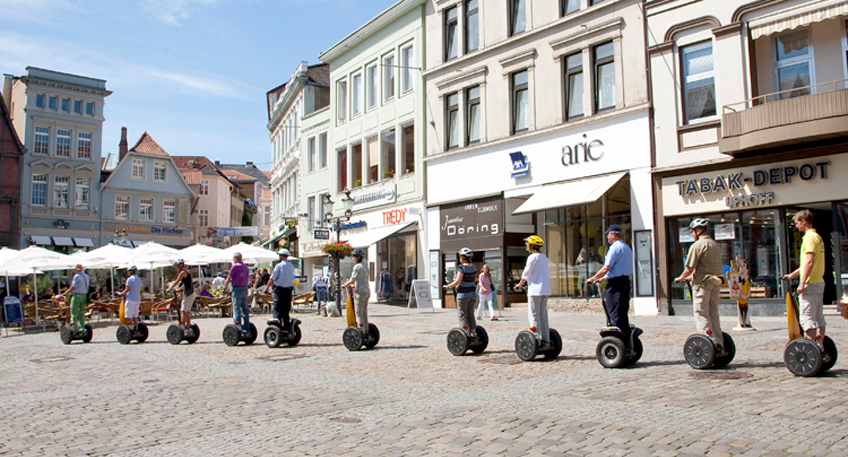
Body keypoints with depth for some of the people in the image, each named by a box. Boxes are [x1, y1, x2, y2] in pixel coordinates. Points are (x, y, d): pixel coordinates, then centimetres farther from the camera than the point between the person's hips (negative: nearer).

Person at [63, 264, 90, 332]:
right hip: (84, 296, 7)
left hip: (77, 296, -7)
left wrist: (64, 294, -9)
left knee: (74, 313, -2)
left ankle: (75, 329, -6)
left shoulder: (77, 276, -11)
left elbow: (72, 288, -13)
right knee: (81, 313, 14)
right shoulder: (86, 276, 13)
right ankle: (82, 327, 12)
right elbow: (89, 285, 13)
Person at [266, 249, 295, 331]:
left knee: (277, 309, -4)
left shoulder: (279, 266, -11)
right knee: (286, 310, 11)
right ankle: (286, 327, 11)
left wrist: (267, 287, 5)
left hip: (280, 289, -6)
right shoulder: (292, 266, 8)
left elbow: (272, 279, -8)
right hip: (289, 289, 6)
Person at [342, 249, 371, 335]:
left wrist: (344, 285, 2)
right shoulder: (365, 266, 15)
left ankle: (362, 332, -7)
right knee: (364, 313, 13)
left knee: (359, 313, -5)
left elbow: (353, 279, -12)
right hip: (367, 291, 9)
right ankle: (366, 331, 16)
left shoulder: (357, 266, -12)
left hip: (360, 292, -9)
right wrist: (354, 285, 28)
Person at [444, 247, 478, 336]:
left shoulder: (461, 267, -15)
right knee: (470, 313, 15)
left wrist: (448, 286, -6)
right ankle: (473, 332, 18)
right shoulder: (474, 268, 6)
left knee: (462, 314, 0)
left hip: (463, 294, -7)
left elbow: (457, 281, -20)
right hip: (472, 293, 7)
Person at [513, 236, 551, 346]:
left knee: (534, 315, -4)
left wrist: (519, 285, 8)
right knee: (543, 314, 12)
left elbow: (526, 274, -8)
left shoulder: (532, 257, -11)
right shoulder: (544, 257, 14)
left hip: (535, 289, -8)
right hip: (545, 289, 8)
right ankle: (545, 340, 15)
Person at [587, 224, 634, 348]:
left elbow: (606, 268, -16)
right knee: (623, 315, 12)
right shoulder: (627, 248, 17)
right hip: (626, 281, 9)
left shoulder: (615, 247, -11)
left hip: (615, 283, -9)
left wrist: (593, 278, -5)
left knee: (614, 315, -6)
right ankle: (627, 343, 14)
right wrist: (603, 278, 25)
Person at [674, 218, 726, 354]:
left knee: (701, 315, -5)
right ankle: (719, 346, 13)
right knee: (713, 315, 12)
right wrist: (692, 276, 27)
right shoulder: (715, 245, 16)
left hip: (703, 283, -8)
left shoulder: (698, 245, -11)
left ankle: (712, 345, -11)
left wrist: (681, 278, 4)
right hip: (715, 283, 8)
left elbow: (690, 268, -13)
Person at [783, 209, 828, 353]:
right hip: (819, 282, 10)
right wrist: (793, 274, 30)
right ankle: (820, 348, 16)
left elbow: (809, 262, -21)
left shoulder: (810, 237, -13)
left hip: (810, 284, -10)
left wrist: (802, 283, -22)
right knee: (818, 317, 12)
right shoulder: (817, 237, 18)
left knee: (807, 317, -9)